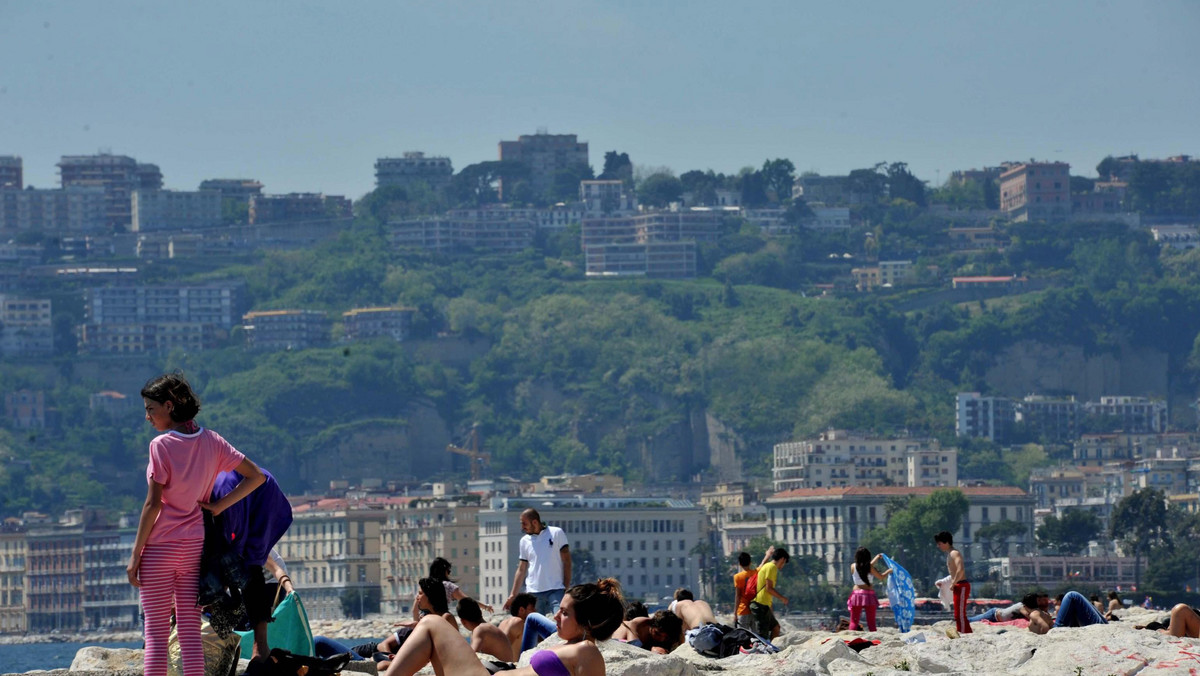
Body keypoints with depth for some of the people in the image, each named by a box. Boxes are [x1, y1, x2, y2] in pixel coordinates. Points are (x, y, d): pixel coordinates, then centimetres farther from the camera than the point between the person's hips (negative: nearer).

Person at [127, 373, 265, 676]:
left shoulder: (161, 446, -12)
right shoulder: (212, 442, 4)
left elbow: (153, 504, -14)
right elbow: (256, 476, 5)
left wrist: (135, 554, -9)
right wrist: (219, 506, 3)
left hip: (160, 546, -5)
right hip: (194, 546, 5)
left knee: (156, 629, -2)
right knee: (190, 630, 6)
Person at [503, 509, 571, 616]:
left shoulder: (556, 533, 1)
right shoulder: (525, 541, 12)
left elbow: (566, 561, 0)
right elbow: (521, 569, 16)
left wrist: (567, 588, -7)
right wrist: (513, 595, 10)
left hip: (556, 591, -4)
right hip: (533, 592, 4)